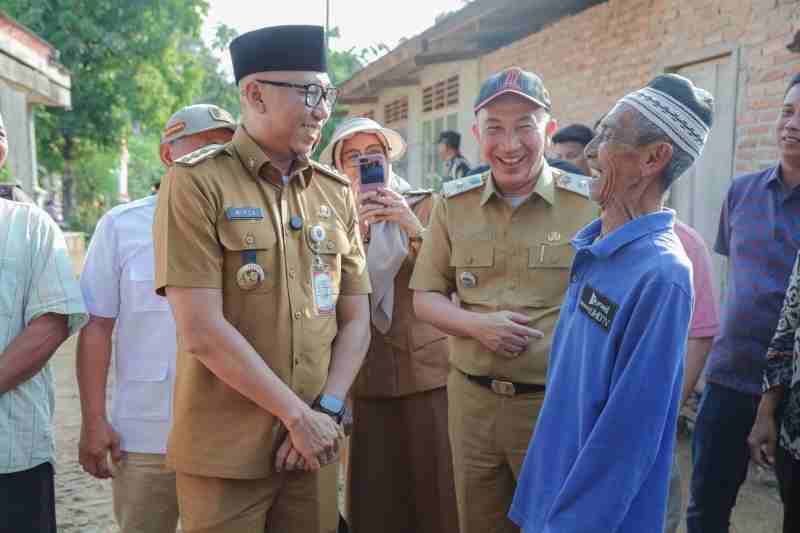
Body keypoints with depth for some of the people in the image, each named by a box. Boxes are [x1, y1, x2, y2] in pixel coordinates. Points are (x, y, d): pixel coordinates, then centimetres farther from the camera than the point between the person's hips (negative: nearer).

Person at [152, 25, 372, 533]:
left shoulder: (337, 192, 7)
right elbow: (201, 331, -15)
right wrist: (297, 415, -12)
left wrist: (327, 411, -7)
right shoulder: (195, 183, -9)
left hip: (313, 445, 5)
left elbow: (356, 321, 7)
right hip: (224, 451, -4)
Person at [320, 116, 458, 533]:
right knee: (375, 498, 5)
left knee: (435, 492, 0)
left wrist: (415, 229, -19)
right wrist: (355, 232, -16)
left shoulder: (426, 206, 4)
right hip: (368, 378, 2)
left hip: (428, 372, -1)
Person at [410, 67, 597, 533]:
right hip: (472, 400, 3)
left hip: (557, 405, -3)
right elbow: (426, 296, 6)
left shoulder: (588, 204, -8)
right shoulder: (454, 203, 1)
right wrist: (477, 325, -13)